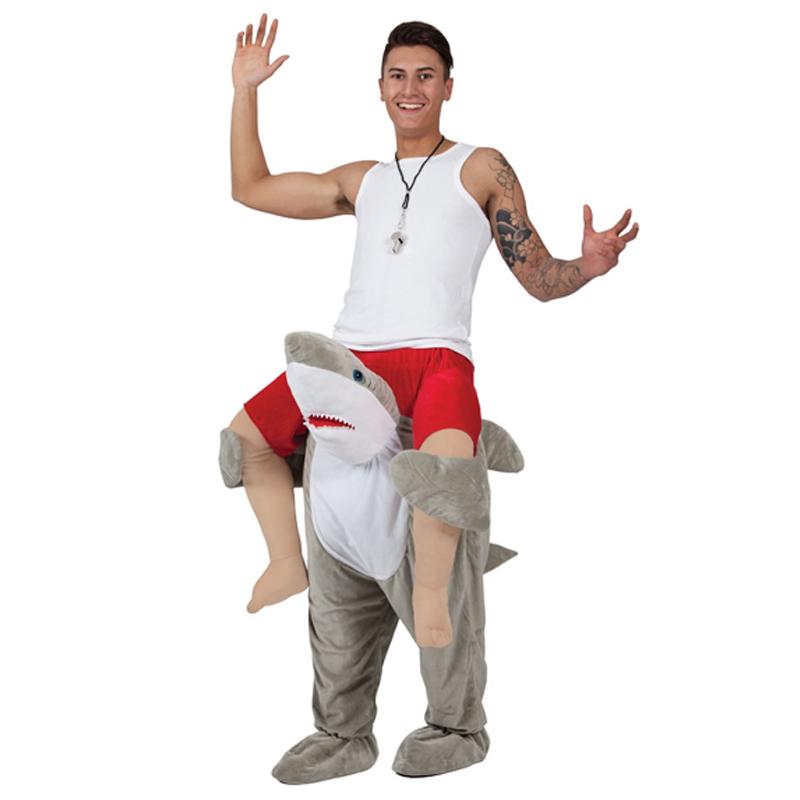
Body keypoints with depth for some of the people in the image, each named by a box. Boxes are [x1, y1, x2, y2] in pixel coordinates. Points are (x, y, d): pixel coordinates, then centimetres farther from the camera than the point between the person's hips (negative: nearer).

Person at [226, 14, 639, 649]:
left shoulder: (481, 169, 11)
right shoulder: (362, 182, 24)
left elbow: (541, 279, 9)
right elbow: (252, 189, 30)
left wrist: (588, 265, -14)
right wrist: (246, 90, 28)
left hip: (437, 358, -6)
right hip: (350, 357, 6)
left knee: (447, 457, -36)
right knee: (247, 436, 7)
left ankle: (431, 598, -19)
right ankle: (289, 567, 16)